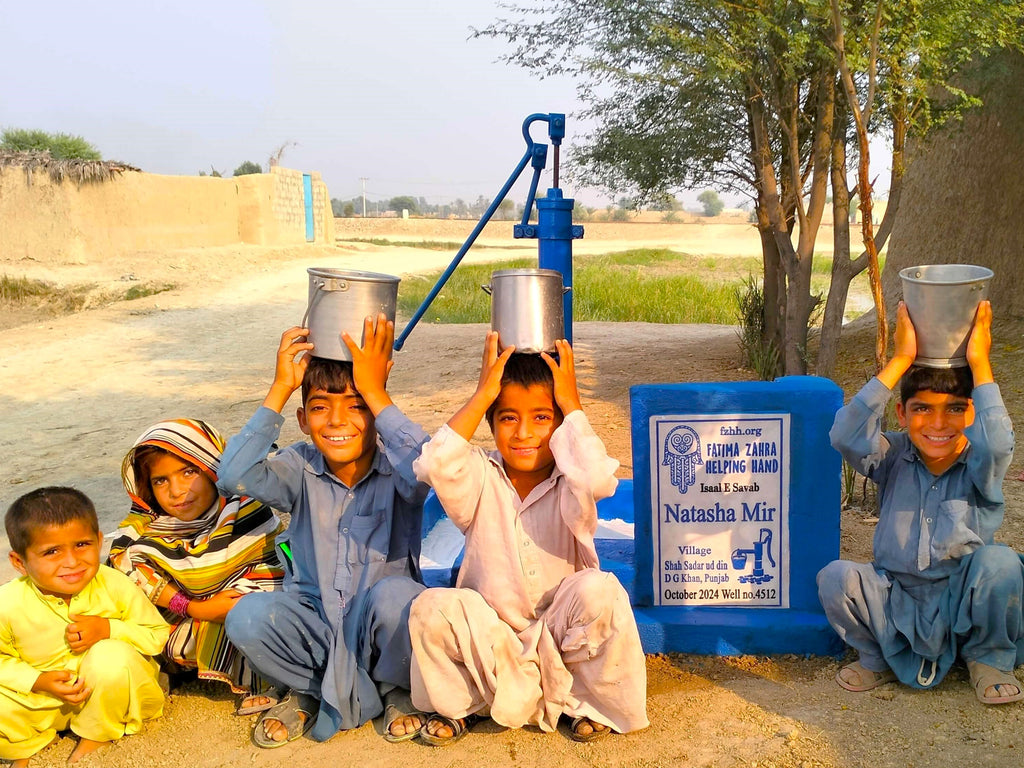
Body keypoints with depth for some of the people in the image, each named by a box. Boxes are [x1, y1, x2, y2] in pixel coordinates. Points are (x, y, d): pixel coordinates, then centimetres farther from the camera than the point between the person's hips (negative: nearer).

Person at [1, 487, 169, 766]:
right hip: (42, 697, 1)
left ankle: (96, 736, -5)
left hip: (110, 689, 0)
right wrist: (38, 681, -22)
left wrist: (109, 630, -27)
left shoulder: (115, 586, -19)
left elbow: (158, 634, -10)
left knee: (112, 657, -34)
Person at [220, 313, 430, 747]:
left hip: (380, 630, -2)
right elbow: (234, 477, -21)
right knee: (247, 617, -27)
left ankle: (396, 690, 0)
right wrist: (279, 390, -21)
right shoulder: (302, 470, -3)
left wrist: (374, 391, -30)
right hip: (315, 626, 2)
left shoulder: (395, 467, -10)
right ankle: (310, 691, 4)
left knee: (396, 595, -36)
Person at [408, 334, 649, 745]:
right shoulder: (481, 479, -4)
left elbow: (598, 479, -33)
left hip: (563, 636, 0)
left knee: (599, 590, -31)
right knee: (433, 608, -28)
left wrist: (571, 403, -23)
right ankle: (458, 703, 2)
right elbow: (436, 466, -27)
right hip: (491, 640, 1)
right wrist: (481, 397, -21)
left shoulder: (569, 483, -7)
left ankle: (589, 700, -3)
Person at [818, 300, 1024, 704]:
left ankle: (989, 659, 2)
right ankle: (878, 659, 7)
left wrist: (979, 362, -28)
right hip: (897, 606, 1)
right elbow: (845, 435, -26)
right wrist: (900, 360, -27)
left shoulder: (980, 464, -6)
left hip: (963, 607, -1)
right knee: (835, 578, -26)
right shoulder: (894, 458, -4)